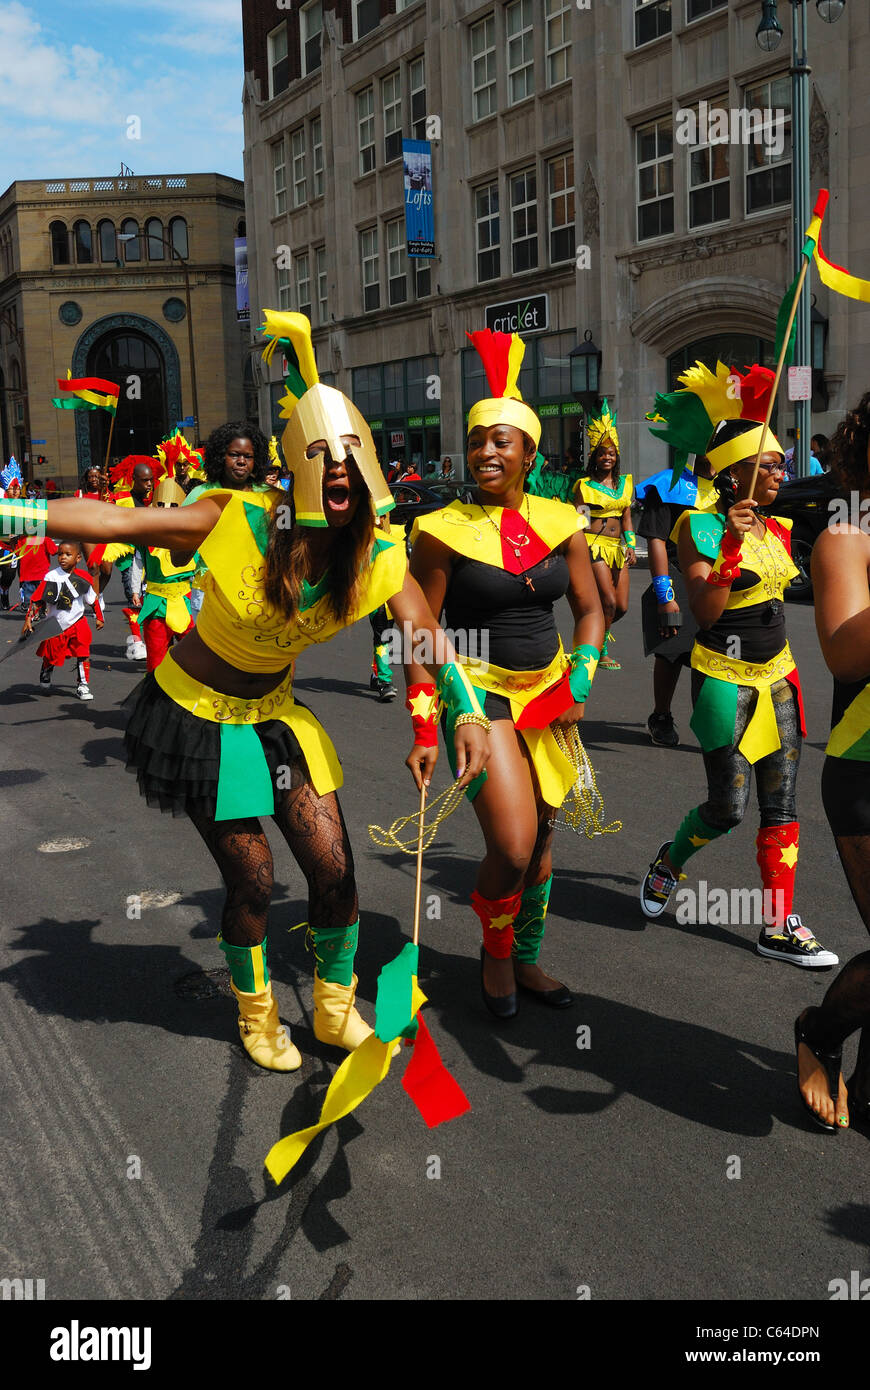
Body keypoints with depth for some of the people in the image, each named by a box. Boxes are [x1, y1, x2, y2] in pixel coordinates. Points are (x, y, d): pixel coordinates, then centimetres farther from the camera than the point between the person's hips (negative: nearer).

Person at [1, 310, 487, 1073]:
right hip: (198, 715, -4)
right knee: (252, 881, 2)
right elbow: (115, 521, -23)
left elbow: (430, 636, -8)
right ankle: (257, 1016, 32)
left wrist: (468, 714, -19)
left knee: (334, 866, 1)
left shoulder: (380, 557, -15)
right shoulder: (239, 522, -26)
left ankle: (336, 1008, 28)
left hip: (275, 712, 4)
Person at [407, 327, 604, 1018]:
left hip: (547, 691, 5)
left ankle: (527, 960, 35)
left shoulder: (559, 521, 2)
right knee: (512, 848, -15)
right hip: (478, 691, -5)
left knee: (542, 841, 13)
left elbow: (591, 610, 9)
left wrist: (578, 684, -6)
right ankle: (495, 952, 16)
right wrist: (424, 731, -12)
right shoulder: (444, 529, -9)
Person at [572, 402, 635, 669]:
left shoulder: (625, 483, 13)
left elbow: (626, 516, 15)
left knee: (622, 607, 3)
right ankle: (602, 652, 2)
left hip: (616, 547, 5)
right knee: (609, 601, -14)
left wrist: (630, 545, 6)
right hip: (594, 544, -5)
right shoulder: (584, 485, -1)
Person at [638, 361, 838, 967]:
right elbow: (705, 613, -20)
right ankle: (669, 861, 28)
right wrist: (731, 545, -28)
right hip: (725, 677, -7)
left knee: (782, 804, 4)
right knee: (728, 807, -2)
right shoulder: (702, 526, -11)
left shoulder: (778, 530, 10)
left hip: (777, 674, 7)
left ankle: (779, 927, 10)